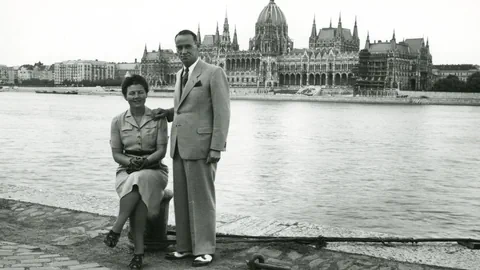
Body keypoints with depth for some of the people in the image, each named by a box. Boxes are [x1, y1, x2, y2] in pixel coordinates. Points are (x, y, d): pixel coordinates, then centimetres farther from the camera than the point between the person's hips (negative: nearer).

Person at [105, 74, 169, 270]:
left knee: (140, 181, -38)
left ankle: (116, 230, -30)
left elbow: (162, 150, -5)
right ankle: (139, 251, -32)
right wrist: (130, 161, -19)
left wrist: (145, 161, -24)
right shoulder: (118, 121, 4)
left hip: (154, 170, -1)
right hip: (127, 172, 1)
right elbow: (116, 153, 3)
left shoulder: (158, 118, 0)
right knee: (138, 194, -34)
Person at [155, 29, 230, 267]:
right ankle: (186, 246, 18)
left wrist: (216, 149, -18)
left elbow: (222, 113, -13)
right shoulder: (180, 75, 16)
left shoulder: (214, 73, -8)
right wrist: (168, 112, 9)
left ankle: (204, 249, 7)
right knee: (182, 198, 9)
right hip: (180, 145, 8)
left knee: (201, 199, -2)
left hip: (201, 145, -8)